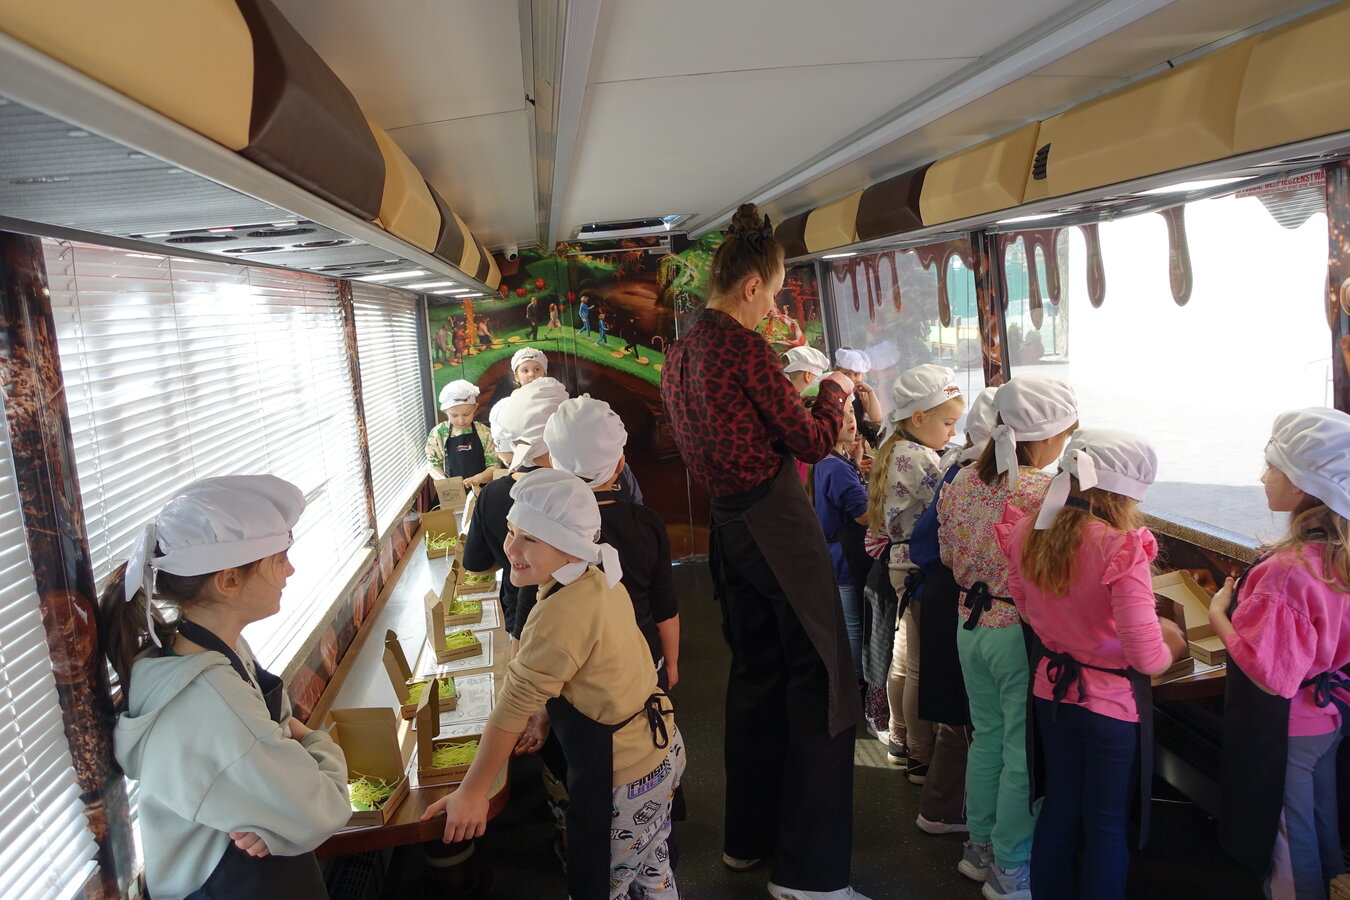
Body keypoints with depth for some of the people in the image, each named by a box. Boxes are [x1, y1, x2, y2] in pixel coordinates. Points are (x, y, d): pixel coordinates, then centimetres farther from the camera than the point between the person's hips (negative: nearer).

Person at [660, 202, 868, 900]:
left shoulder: (681, 352, 9)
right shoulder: (745, 348, -16)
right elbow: (812, 442, -10)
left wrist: (787, 391, 22)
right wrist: (834, 390, 8)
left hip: (727, 522, 9)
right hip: (778, 521, -9)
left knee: (755, 672, 19)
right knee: (819, 677, -1)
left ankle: (747, 836, 31)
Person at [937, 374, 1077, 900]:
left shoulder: (962, 481, -1)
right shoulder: (1045, 494, -21)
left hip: (971, 625, 7)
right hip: (1021, 635, -7)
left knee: (987, 737, 21)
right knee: (1024, 754, 8)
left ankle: (980, 847, 35)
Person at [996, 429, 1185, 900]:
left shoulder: (1027, 533, -8)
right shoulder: (1122, 548, -26)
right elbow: (1146, 656, -26)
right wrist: (1171, 645, -5)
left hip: (1051, 689, 6)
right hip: (1112, 700, -5)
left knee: (1058, 809, 23)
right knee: (1107, 827, 13)